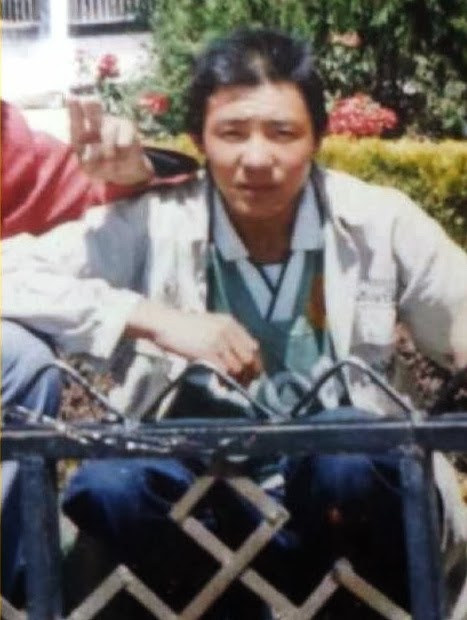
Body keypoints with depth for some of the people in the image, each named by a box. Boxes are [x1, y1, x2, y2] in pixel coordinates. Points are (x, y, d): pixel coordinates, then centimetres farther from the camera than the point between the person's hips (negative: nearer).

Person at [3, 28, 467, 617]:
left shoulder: (380, 222, -3)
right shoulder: (150, 226, -6)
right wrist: (153, 318, -23)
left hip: (344, 499, 0)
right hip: (208, 501, 0)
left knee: (346, 452, -33)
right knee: (106, 488, -30)